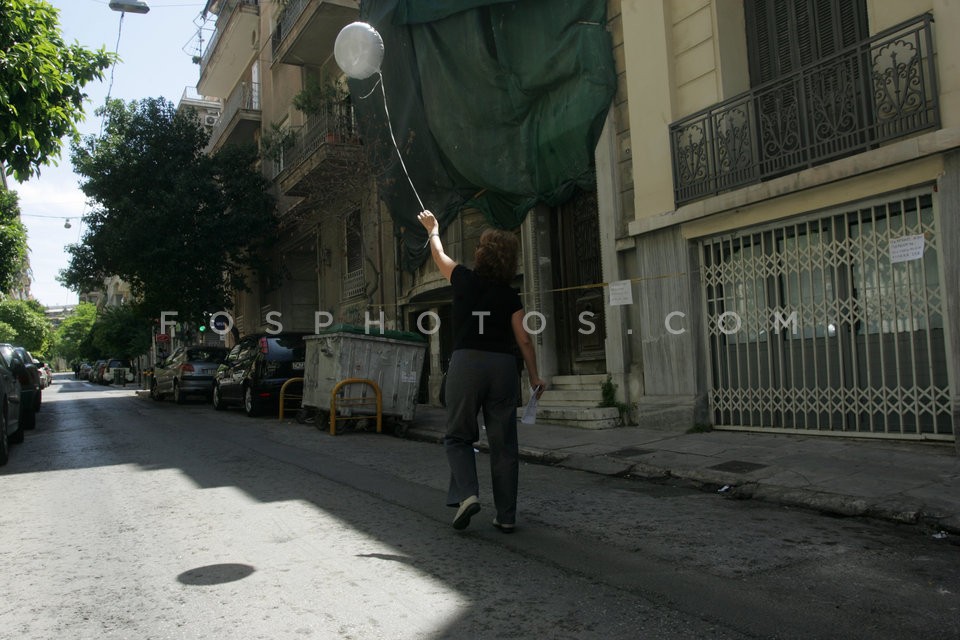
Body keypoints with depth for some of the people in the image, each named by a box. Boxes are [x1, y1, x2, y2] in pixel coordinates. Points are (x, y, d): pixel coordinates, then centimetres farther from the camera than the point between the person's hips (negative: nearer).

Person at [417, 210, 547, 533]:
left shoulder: (465, 280, 3)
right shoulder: (510, 296, 6)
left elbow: (440, 256, 22)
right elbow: (523, 340, 3)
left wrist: (432, 229, 40)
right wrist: (534, 376, 12)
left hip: (466, 362, -2)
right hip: (503, 365, 2)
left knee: (458, 436, 13)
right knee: (503, 444, 7)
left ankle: (466, 492, -9)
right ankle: (506, 516, 12)